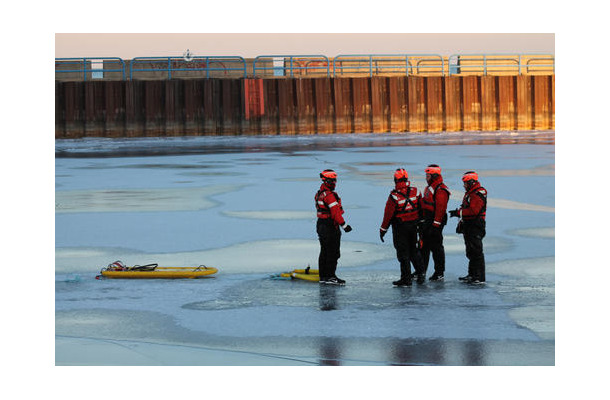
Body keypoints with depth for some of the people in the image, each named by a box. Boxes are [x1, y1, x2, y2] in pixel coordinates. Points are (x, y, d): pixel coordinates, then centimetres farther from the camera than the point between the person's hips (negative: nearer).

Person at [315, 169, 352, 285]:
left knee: (324, 252, 14)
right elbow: (335, 212, -22)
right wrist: (344, 225, -18)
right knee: (332, 253, -4)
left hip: (321, 224, 10)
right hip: (330, 227, -10)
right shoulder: (329, 195, -18)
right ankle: (330, 277, -2)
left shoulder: (320, 194, 14)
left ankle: (323, 277, 17)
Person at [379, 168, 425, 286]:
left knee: (403, 253, 2)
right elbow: (421, 208, 6)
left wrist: (383, 229, -5)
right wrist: (420, 221, 22)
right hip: (413, 225, 5)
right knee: (413, 250, 20)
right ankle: (420, 274, 21)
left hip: (400, 227, -5)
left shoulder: (394, 196, -19)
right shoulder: (415, 192, -4)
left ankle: (406, 278, 3)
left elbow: (388, 214, -14)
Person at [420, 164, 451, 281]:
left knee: (436, 247, -4)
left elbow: (440, 208, -22)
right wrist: (423, 220, 22)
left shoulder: (440, 190, -17)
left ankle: (439, 273, 4)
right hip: (427, 221, 10)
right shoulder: (429, 187, 16)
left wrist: (435, 225, -25)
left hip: (435, 221, -10)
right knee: (423, 246, 13)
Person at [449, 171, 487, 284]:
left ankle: (480, 277, -9)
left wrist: (458, 212, -22)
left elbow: (473, 211, -25)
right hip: (468, 226, 11)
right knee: (470, 252, 16)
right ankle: (472, 274, 24)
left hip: (476, 227, -11)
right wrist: (461, 223, 22)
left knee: (476, 251, -10)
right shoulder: (469, 193, 18)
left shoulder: (478, 194, -16)